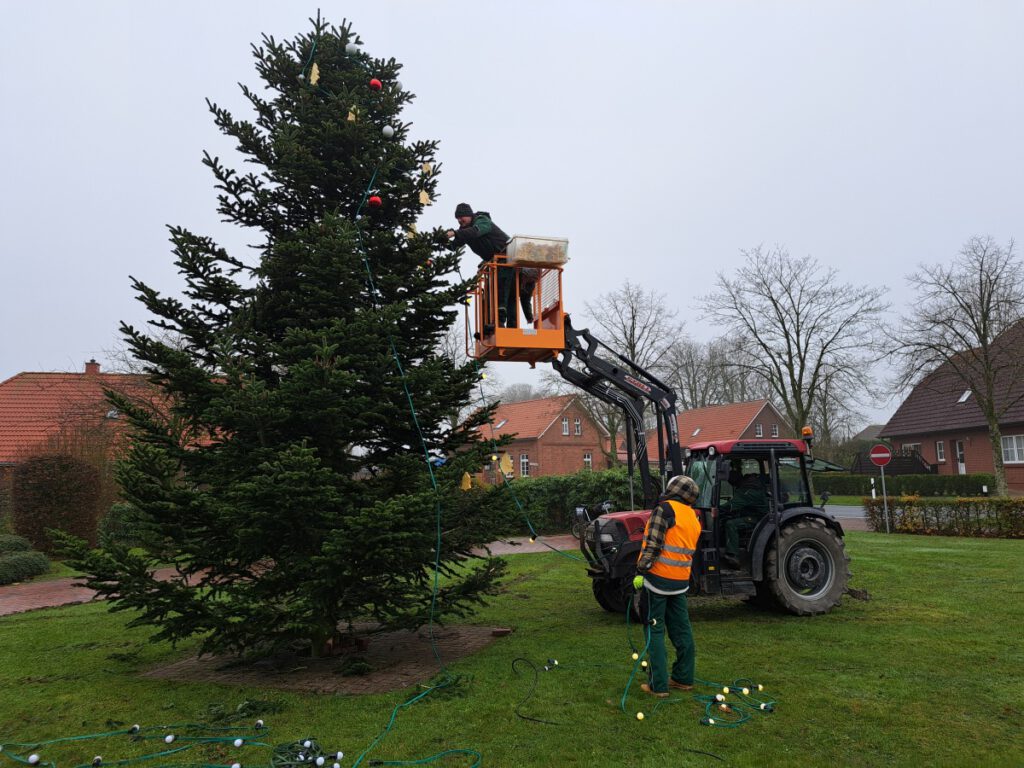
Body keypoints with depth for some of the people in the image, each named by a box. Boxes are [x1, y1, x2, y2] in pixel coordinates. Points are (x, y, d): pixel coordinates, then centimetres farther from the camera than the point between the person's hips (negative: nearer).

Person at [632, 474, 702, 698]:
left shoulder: (665, 508, -10)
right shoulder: (693, 518, 14)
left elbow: (653, 544, -18)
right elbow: (689, 551, 17)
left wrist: (642, 570, -17)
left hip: (658, 578, -7)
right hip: (680, 581, 7)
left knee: (655, 631, 0)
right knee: (681, 629, 15)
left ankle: (658, 685, 2)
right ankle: (683, 678, 26)